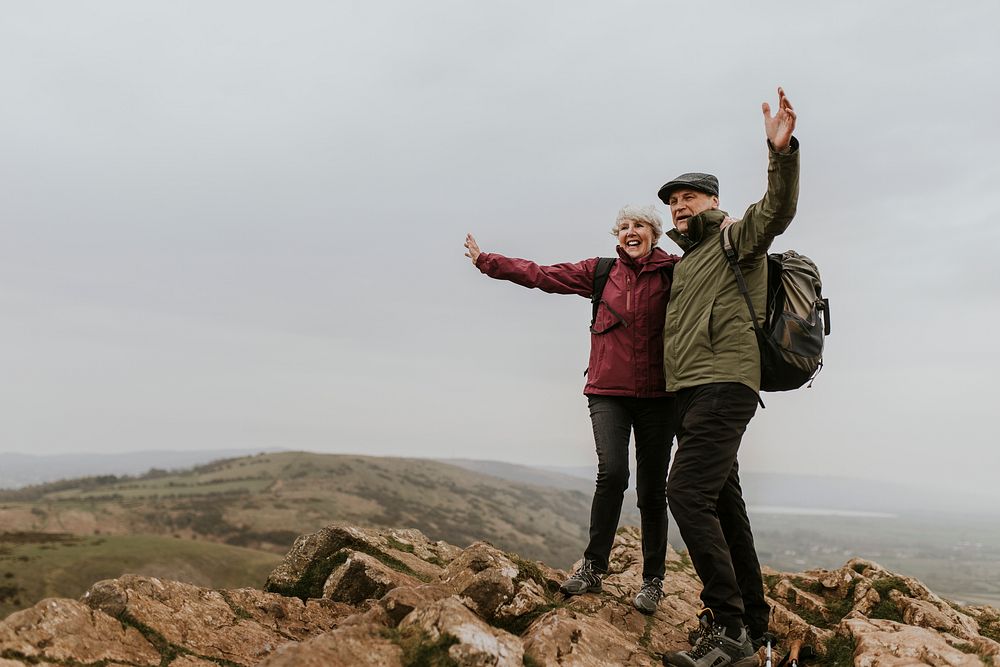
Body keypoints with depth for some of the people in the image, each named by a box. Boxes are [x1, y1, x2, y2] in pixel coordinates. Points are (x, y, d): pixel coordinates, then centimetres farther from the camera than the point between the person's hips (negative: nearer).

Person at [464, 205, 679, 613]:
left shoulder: (674, 272, 4)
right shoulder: (600, 272, 8)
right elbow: (541, 275, 9)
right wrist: (485, 261, 11)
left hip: (656, 396, 0)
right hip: (608, 392, 1)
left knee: (652, 490, 4)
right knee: (612, 472, -19)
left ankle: (653, 581, 18)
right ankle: (593, 568, -3)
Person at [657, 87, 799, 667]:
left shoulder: (736, 238, 2)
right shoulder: (685, 263, 27)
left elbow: (777, 210, -19)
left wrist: (782, 151, -34)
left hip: (723, 386, -9)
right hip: (692, 394, 9)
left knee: (688, 494, -21)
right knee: (723, 503, 11)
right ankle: (752, 617, 20)